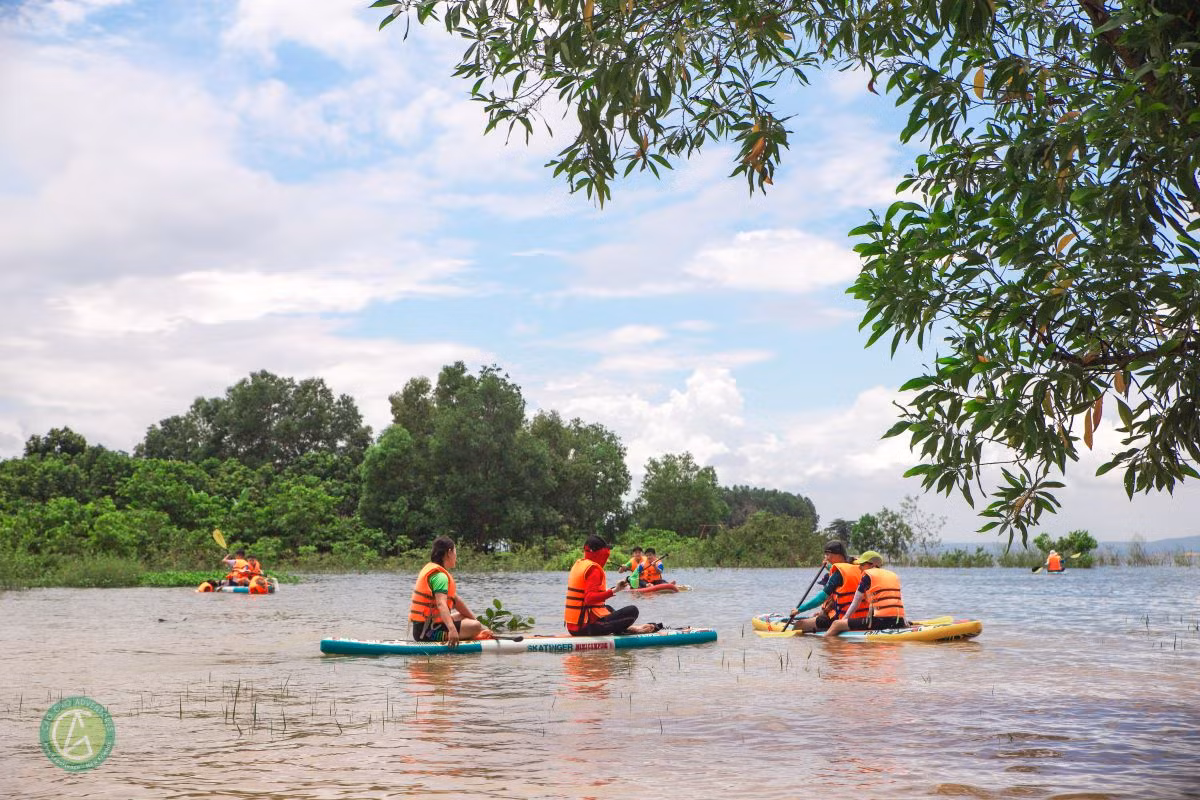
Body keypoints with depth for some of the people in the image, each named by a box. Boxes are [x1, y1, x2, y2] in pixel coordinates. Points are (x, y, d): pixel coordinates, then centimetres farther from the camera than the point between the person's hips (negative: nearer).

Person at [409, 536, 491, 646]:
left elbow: (455, 600, 20)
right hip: (428, 632, -11)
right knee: (475, 626, -20)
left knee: (463, 616, 26)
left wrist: (474, 619, 20)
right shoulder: (440, 576, -15)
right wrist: (452, 629, -46)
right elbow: (441, 604, -33)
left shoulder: (430, 568, 16)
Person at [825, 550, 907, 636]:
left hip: (879, 621, -6)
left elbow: (856, 603, 8)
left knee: (836, 624, -2)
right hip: (898, 624, 6)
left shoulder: (868, 575, 4)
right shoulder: (894, 576, 20)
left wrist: (844, 619, 20)